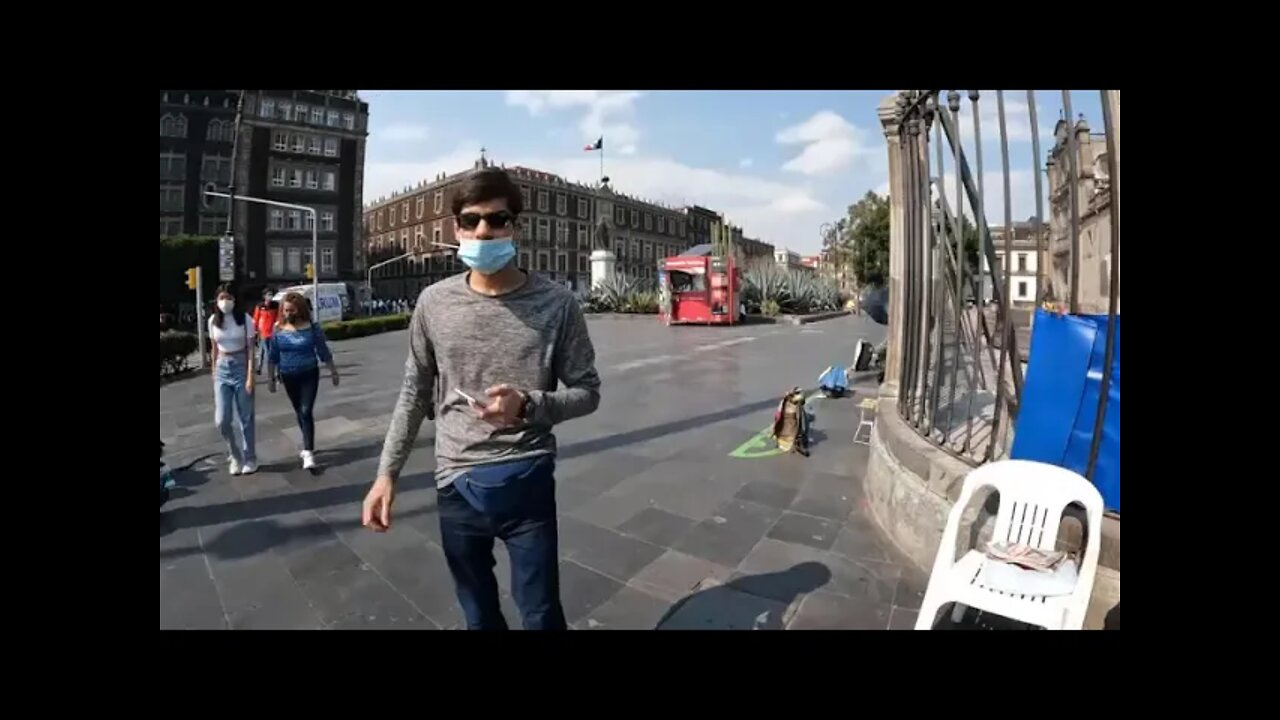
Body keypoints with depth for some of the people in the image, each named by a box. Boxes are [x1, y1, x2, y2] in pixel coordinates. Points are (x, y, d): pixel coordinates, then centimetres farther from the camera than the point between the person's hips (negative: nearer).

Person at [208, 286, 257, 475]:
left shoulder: (244, 319, -8)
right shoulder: (213, 321, 2)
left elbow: (250, 349, -9)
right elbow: (214, 349, 11)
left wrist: (250, 376, -13)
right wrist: (214, 373, 11)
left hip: (241, 367, -3)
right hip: (222, 369, 3)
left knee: (245, 418, 5)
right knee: (221, 420, -1)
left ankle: (250, 459, 19)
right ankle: (236, 455, 22)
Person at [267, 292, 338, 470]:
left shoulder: (312, 327, -9)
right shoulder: (278, 330, -3)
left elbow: (323, 351, -1)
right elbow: (272, 356, 5)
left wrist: (333, 371, 3)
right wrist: (271, 378, 6)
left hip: (309, 375, -3)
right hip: (288, 377, 3)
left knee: (306, 412, -11)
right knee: (299, 412, 15)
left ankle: (308, 453, -9)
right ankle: (308, 444, 33)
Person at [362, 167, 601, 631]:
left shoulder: (555, 304, -9)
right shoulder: (434, 303, -2)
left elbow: (586, 392, -4)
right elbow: (414, 395, 8)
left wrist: (527, 405, -21)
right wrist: (387, 472, 6)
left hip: (527, 482, -2)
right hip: (455, 485, 3)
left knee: (541, 614, 12)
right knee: (478, 615, 21)